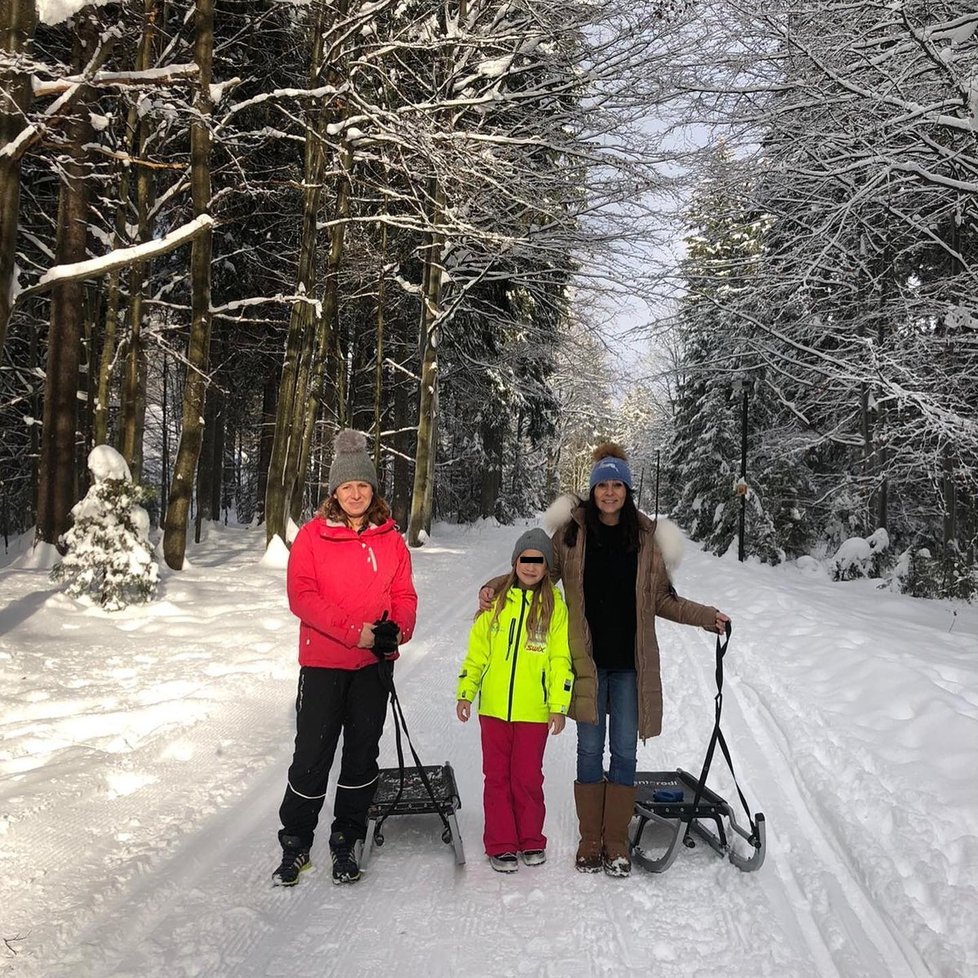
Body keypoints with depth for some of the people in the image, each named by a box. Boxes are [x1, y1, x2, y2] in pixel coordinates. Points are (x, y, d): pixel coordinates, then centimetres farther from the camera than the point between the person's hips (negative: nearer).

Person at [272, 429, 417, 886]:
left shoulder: (390, 538, 6)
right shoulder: (312, 535, -2)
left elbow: (404, 595, 7)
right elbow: (302, 595, -10)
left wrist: (396, 629, -14)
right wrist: (354, 630, -18)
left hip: (374, 664, 3)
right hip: (323, 662, -3)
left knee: (363, 754, 10)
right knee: (312, 754, 2)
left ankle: (346, 843, 25)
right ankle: (295, 844, 19)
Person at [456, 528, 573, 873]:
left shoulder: (555, 606, 1)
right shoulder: (496, 601, 5)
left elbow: (561, 660, 0)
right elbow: (476, 652, 9)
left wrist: (559, 706, -5)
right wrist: (465, 693, 5)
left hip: (533, 711, -2)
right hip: (494, 707, 2)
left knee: (527, 777, 5)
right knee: (497, 777, 7)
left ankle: (531, 841, 23)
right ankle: (501, 845, 18)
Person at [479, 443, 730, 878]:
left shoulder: (647, 536, 4)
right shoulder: (572, 532, 0)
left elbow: (662, 600, 12)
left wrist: (706, 616, 4)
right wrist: (494, 587, -7)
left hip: (630, 663, 1)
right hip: (587, 659, -1)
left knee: (624, 751, 6)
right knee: (590, 749, 7)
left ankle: (617, 843, 18)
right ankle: (590, 841, 19)